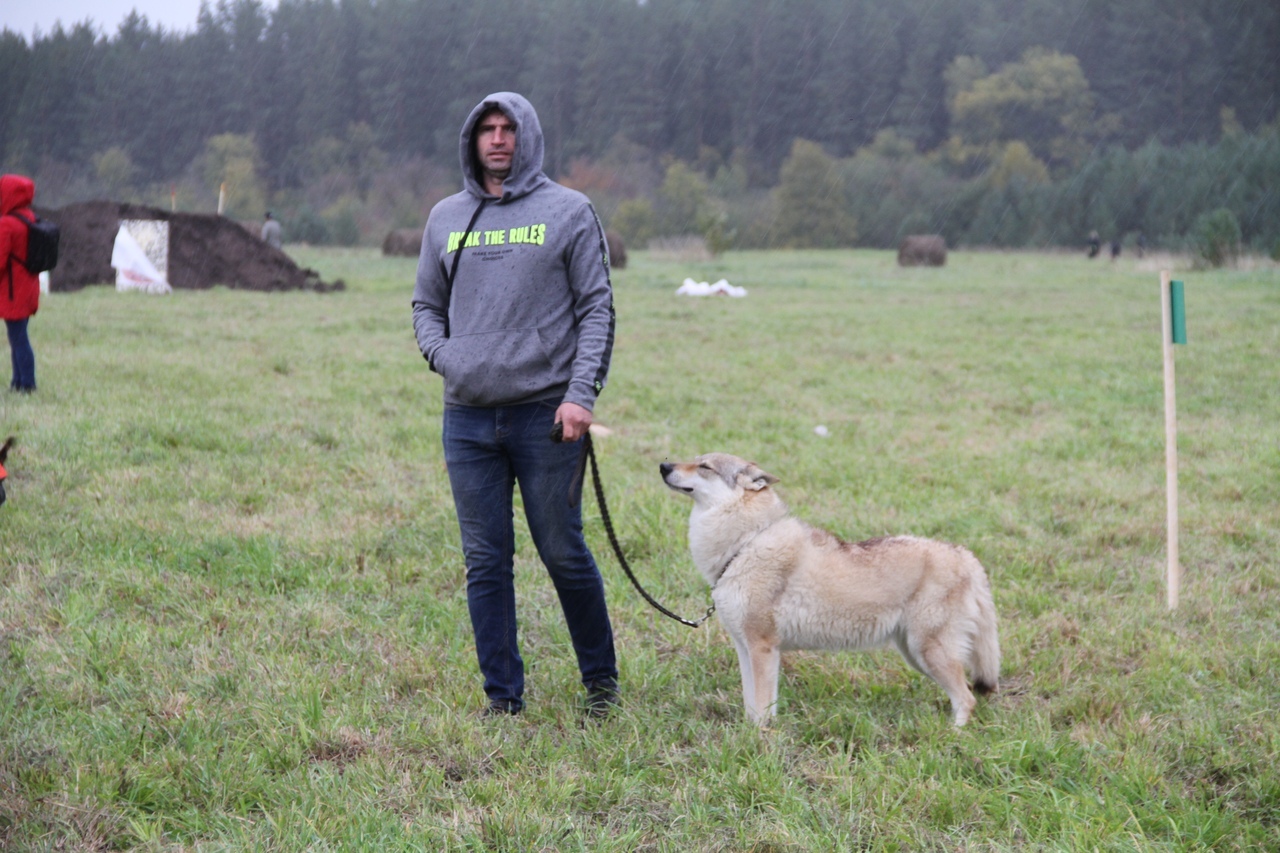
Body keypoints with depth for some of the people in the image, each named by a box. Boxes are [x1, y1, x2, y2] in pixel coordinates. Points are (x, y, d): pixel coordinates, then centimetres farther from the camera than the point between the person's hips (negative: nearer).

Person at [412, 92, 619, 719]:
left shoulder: (568, 212, 2)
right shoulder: (446, 219, 13)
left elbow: (597, 308, -1)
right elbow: (426, 305, 20)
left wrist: (581, 392, -12)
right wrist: (443, 355, -1)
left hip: (546, 414, -3)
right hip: (468, 417, 3)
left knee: (564, 554, 2)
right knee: (486, 562, 5)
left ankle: (601, 678, 21)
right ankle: (503, 697, 14)